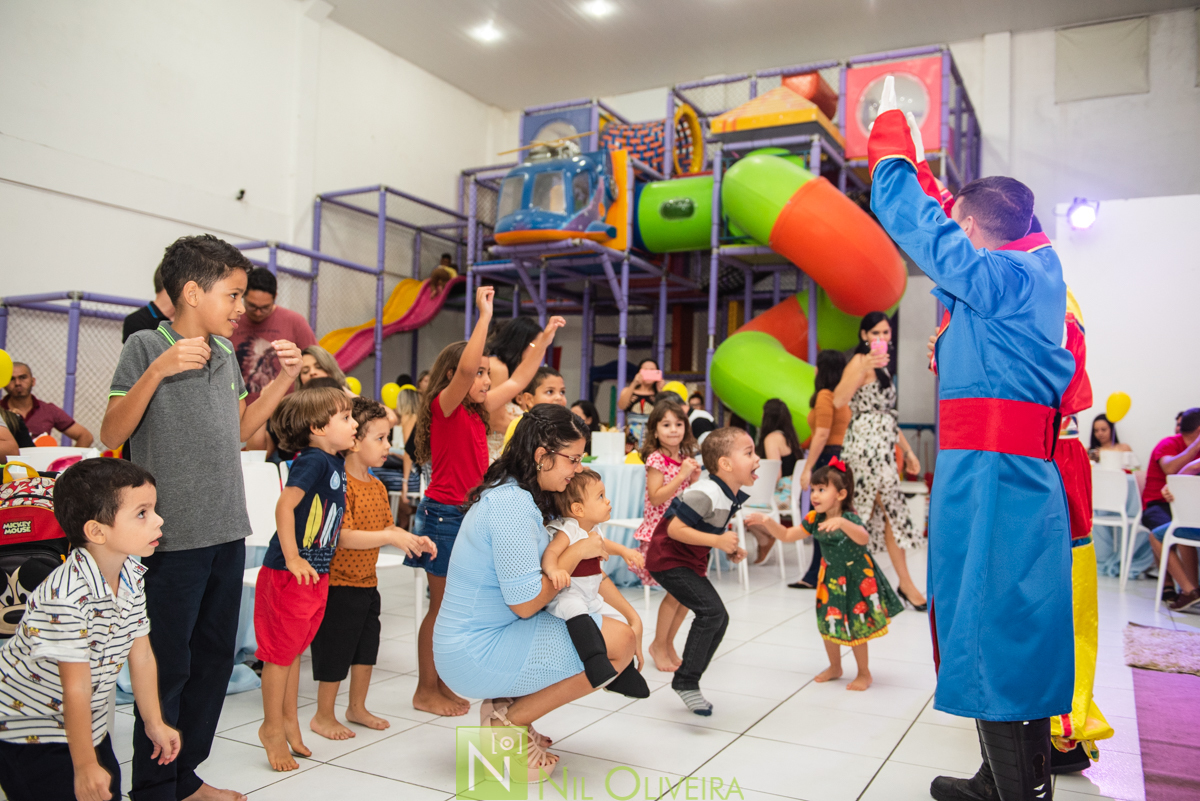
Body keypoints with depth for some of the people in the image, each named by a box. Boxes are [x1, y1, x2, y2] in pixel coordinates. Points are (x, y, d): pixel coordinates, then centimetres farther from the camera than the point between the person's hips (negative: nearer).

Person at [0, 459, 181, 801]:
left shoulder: (132, 575, -7)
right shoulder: (65, 596, -32)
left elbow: (141, 654, 1)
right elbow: (76, 688, -26)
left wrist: (154, 723, 7)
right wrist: (85, 765, -19)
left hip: (88, 721, 7)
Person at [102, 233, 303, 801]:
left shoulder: (225, 353, 12)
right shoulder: (146, 346, -7)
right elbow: (112, 433, -11)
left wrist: (286, 379, 10)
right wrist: (157, 371, -23)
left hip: (227, 530, 7)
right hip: (175, 536, -7)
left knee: (215, 657, 14)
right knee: (168, 666, 2)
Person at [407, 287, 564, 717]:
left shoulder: (476, 411, 11)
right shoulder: (444, 406, -12)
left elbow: (518, 380, 18)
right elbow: (465, 366, -30)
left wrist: (544, 338, 18)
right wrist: (484, 315, -26)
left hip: (470, 514, 8)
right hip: (444, 514, -8)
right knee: (441, 605, 1)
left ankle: (441, 682, 25)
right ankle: (425, 690, 14)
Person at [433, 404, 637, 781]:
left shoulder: (523, 496, 9)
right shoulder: (511, 504, -23)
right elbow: (525, 602, -23)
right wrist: (578, 552, -13)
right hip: (476, 654, -10)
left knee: (620, 631, 14)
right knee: (620, 642, -13)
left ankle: (506, 703, 11)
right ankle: (510, 722, -2)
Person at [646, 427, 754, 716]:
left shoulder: (733, 497, 3)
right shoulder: (705, 494, -27)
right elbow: (675, 529, -30)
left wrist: (730, 549, 2)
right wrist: (717, 541, -30)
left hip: (691, 562, 10)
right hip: (669, 559, -10)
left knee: (719, 619, 8)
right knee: (711, 609, -20)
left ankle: (689, 681, 20)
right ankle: (686, 681, -9)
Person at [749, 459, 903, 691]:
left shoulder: (850, 519, -26)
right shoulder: (814, 519, -8)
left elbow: (863, 538, -47)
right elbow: (787, 535, -2)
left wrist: (841, 523, -63)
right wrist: (767, 522, -18)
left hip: (856, 578, -6)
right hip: (831, 578, 6)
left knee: (854, 628, 2)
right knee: (827, 624, 13)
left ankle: (864, 673, 24)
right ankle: (835, 667, 35)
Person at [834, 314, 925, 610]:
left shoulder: (881, 367, 21)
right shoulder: (859, 362, -8)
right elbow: (839, 401, -24)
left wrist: (908, 451, 23)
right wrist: (864, 368, -34)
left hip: (881, 446, 9)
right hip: (867, 443, -9)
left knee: (869, 514, 7)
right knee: (893, 509, -7)